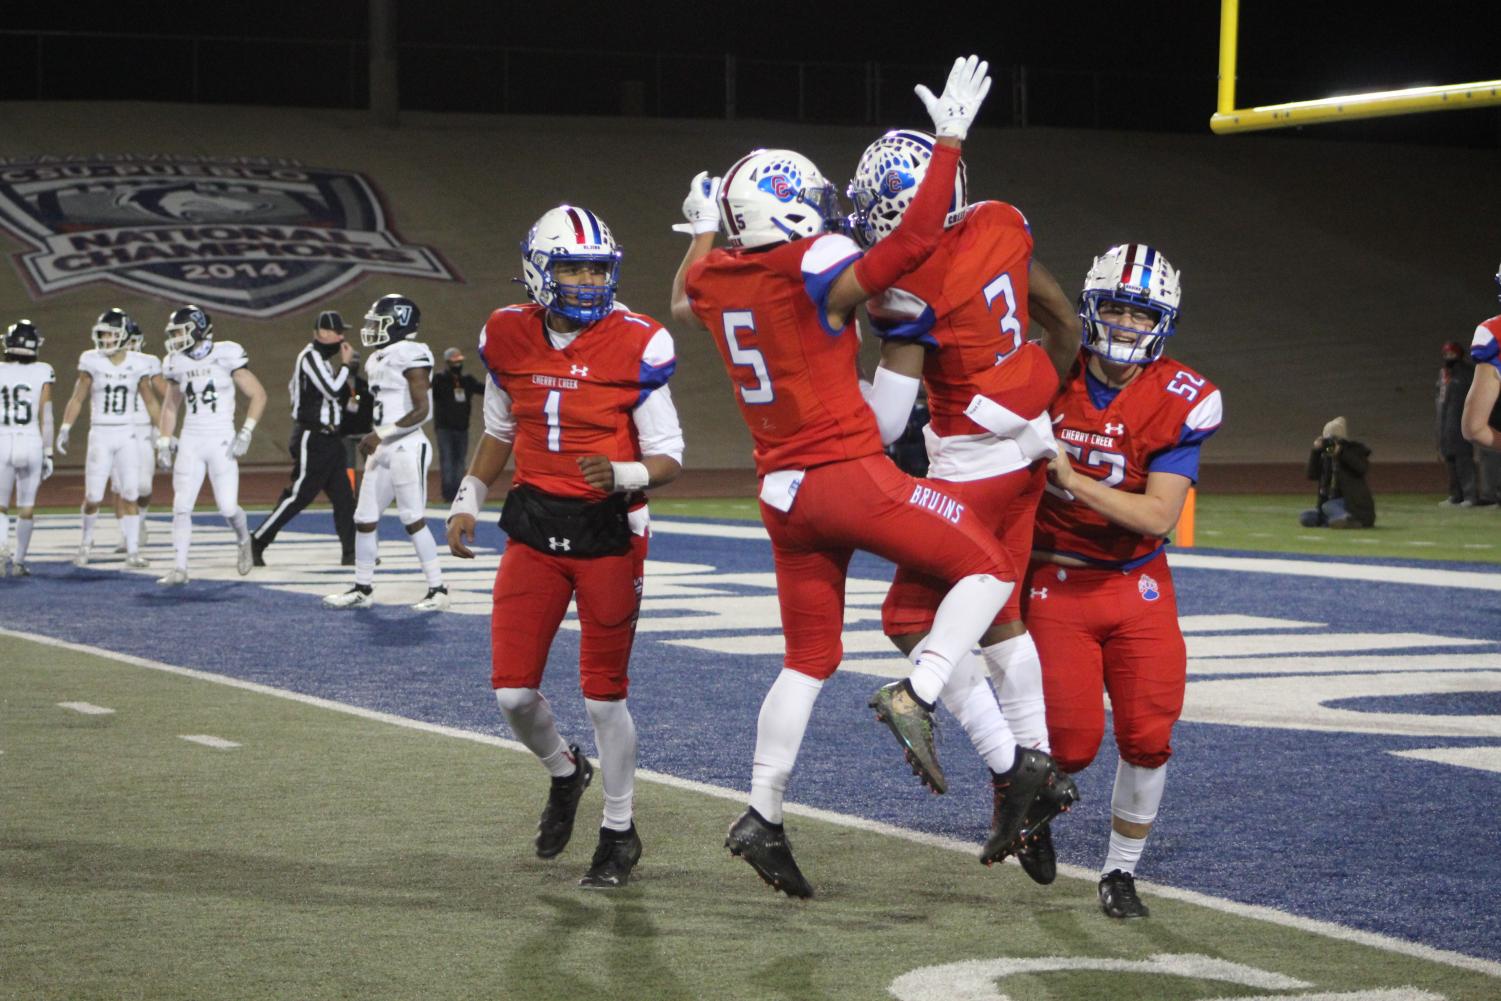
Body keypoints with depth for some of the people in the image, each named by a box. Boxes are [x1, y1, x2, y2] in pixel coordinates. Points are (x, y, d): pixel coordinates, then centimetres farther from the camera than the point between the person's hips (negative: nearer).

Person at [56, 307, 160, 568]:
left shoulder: (137, 364, 2)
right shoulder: (92, 362, -1)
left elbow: (151, 403, 10)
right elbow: (77, 399, 3)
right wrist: (65, 429, -5)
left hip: (127, 436, 1)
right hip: (100, 434, -1)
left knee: (130, 496, -3)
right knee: (93, 496, -3)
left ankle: (132, 552, 1)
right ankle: (86, 541, 22)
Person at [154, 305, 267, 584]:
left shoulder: (225, 356, -9)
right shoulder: (177, 364, 5)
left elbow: (258, 395, -4)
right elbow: (170, 407, 19)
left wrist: (245, 433, -11)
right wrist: (164, 443, 10)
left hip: (221, 442, -4)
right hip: (190, 442, 4)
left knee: (228, 507, -6)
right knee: (181, 506, -4)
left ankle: (243, 540, 27)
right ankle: (179, 569, 1)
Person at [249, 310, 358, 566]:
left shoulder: (322, 358, 16)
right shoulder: (310, 357, -14)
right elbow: (333, 391, -21)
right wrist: (346, 364, -11)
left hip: (328, 438, 10)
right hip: (311, 439, -10)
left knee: (343, 495, 6)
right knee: (299, 495, -8)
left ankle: (351, 552, 7)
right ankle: (256, 542, 1)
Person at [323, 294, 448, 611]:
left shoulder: (411, 357, -13)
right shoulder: (379, 360, 15)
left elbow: (422, 410, -18)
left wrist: (381, 434, -20)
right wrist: (374, 441, 13)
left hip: (407, 448, -9)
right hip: (382, 451, 9)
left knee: (414, 520, -6)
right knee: (364, 519, 8)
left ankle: (437, 589, 0)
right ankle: (363, 588, 17)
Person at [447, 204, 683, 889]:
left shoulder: (635, 346, -11)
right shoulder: (508, 339, 1)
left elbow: (668, 460, -8)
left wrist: (622, 476, -28)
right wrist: (467, 500, 10)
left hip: (609, 534, -3)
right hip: (534, 530, 4)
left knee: (604, 694, 2)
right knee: (513, 692, 0)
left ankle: (619, 833, 22)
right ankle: (564, 772, 33)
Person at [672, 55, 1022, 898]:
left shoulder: (715, 281, 6)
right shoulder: (817, 274, -15)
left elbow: (689, 304, 32)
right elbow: (918, 238, -22)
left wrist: (704, 232, 43)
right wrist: (950, 141, -17)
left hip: (785, 494, 7)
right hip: (851, 477, -7)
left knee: (810, 659, 16)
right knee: (988, 569, 3)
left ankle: (762, 817, 15)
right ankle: (916, 695, -15)